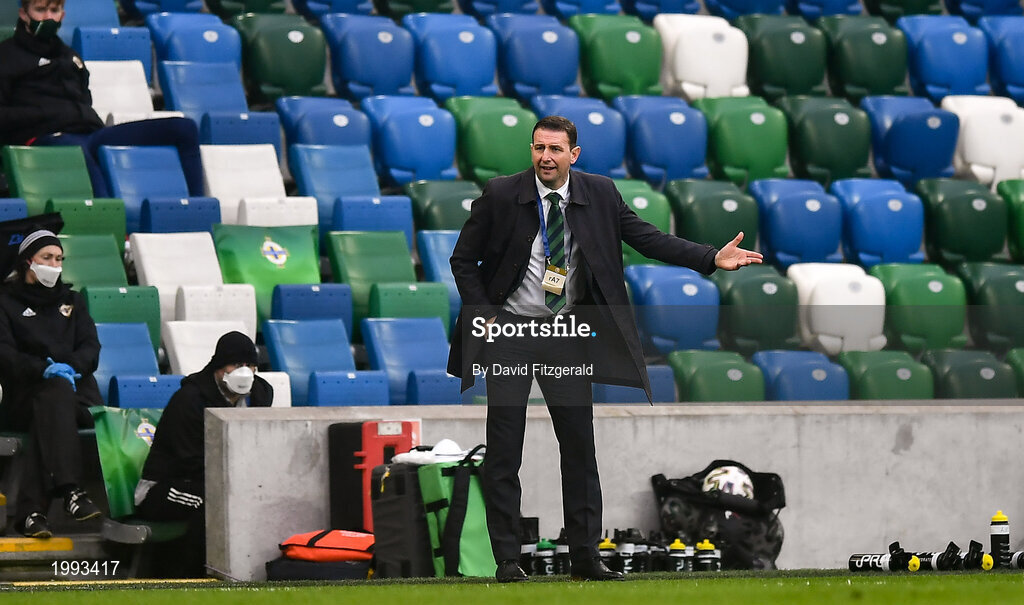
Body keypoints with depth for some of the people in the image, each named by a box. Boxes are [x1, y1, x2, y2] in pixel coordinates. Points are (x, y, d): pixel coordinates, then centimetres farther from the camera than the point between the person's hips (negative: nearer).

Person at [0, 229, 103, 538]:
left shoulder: (71, 301, 24)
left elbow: (91, 348, 10)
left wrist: (71, 366, -14)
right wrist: (44, 369, -22)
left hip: (76, 385, 3)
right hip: (25, 394, -2)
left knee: (48, 417, -35)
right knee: (57, 394, -39)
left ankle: (31, 510, -46)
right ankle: (70, 491, -56)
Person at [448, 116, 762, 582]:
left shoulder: (599, 195, -2)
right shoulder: (500, 195, -7)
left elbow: (646, 238, -1)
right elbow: (463, 260, 1)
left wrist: (712, 258, -11)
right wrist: (484, 316, -9)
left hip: (567, 333, 2)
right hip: (509, 333, -2)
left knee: (579, 444, 4)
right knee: (504, 448, -1)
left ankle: (585, 556, 11)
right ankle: (506, 558, 5)